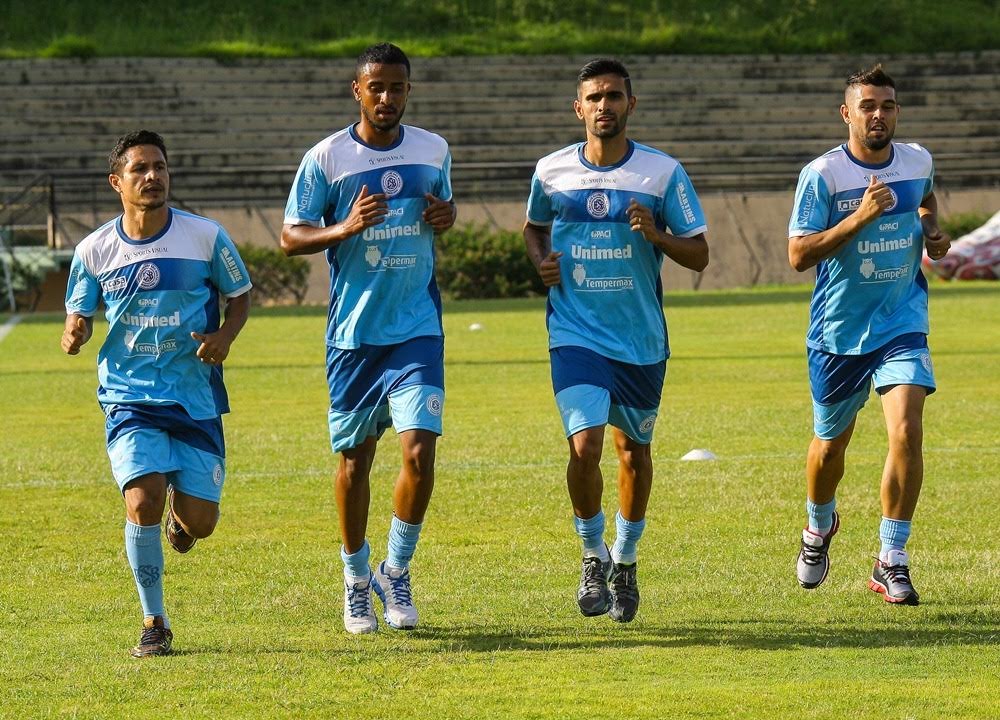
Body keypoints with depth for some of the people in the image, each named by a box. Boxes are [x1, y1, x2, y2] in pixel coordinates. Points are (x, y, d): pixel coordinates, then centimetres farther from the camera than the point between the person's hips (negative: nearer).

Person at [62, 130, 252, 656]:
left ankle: (180, 513, 39)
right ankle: (154, 623, -2)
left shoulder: (205, 237, -4)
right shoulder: (93, 250, -2)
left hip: (195, 396, 0)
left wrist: (224, 336, -12)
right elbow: (79, 314, 9)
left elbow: (240, 295, 8)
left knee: (199, 524, -2)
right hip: (128, 397, 0)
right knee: (143, 501, -20)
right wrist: (74, 335, -16)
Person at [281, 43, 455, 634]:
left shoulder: (434, 151, 5)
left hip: (417, 329, 1)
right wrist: (346, 228, -20)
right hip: (354, 334, -1)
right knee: (355, 458, 8)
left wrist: (446, 217, -1)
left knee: (419, 450, -13)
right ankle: (357, 581, 26)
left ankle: (396, 572, 7)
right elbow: (291, 237, -2)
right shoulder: (326, 159, -5)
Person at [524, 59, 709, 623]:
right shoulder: (552, 170, 1)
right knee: (585, 445, -17)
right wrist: (540, 259, -1)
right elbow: (534, 226, 21)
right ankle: (593, 555, 5)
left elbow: (699, 254, -1)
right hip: (576, 335, -1)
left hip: (641, 338, 1)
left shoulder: (663, 172, -4)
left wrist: (657, 234, -20)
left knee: (634, 448, 13)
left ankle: (625, 561, 34)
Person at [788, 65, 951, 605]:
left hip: (902, 324, 2)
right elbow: (798, 255, -17)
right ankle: (818, 528, 46)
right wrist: (859, 218, -27)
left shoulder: (918, 161, 1)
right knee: (831, 441, 14)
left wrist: (932, 232, 6)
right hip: (838, 331, -2)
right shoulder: (822, 174, -12)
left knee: (906, 429, -18)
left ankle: (892, 562, -10)